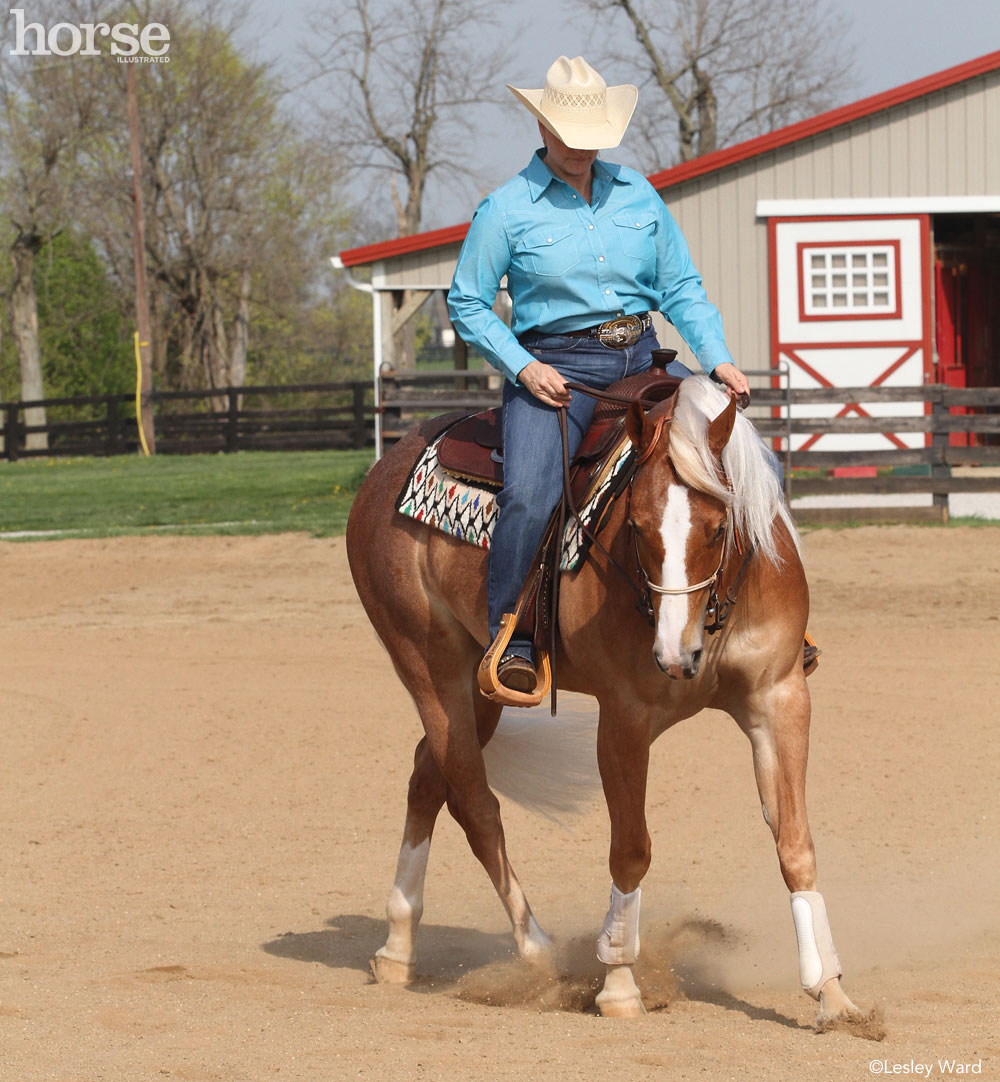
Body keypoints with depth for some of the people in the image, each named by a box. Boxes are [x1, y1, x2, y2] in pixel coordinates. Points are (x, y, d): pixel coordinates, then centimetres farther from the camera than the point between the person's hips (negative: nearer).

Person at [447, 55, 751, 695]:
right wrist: (523, 367, -12)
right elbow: (467, 304, 2)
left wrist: (718, 359, -1)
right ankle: (509, 639, -17)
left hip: (642, 359, 4)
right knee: (530, 494, -31)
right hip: (556, 369, -4)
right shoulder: (507, 210, -2)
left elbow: (682, 287, 14)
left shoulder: (637, 194, 10)